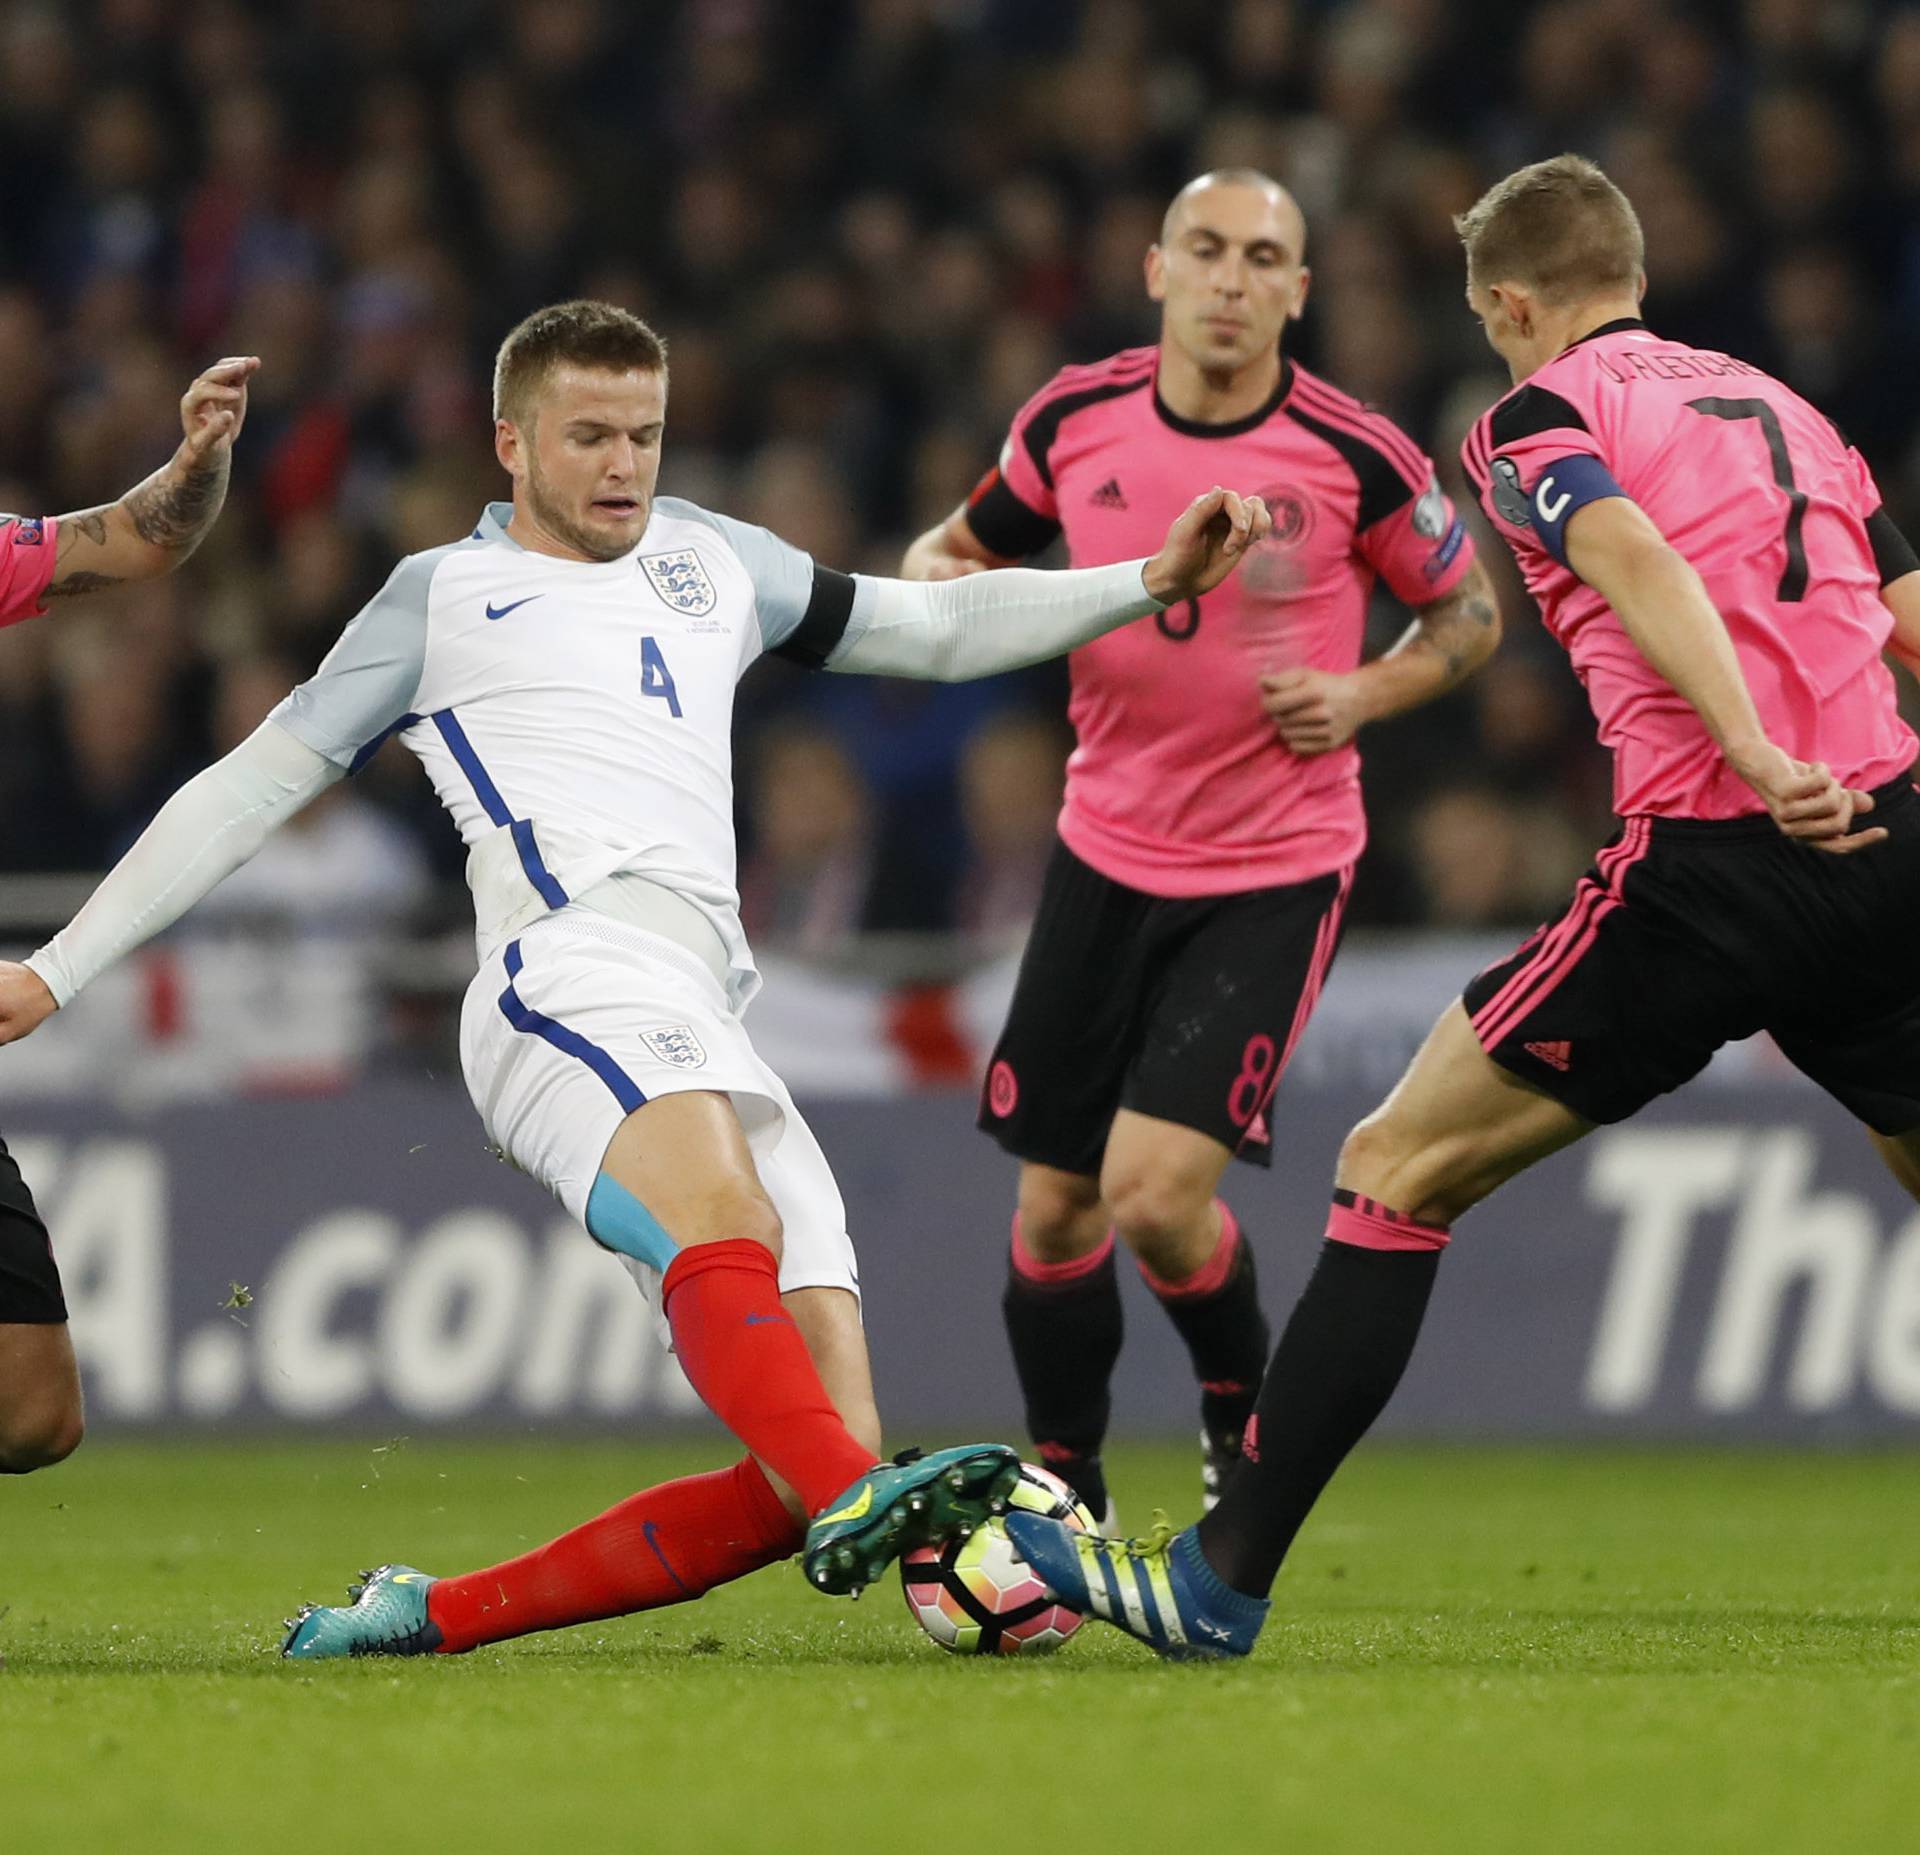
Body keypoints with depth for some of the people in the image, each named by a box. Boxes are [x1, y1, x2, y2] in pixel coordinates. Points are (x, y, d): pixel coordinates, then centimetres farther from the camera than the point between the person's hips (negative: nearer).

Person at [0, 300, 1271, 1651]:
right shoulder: (444, 598, 18)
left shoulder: (705, 560, 32)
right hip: (577, 971, -6)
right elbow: (253, 787, 19)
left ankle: (427, 1619, -5)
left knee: (823, 1459, -10)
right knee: (723, 1220, -37)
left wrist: (1151, 583, 30)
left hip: (711, 1027, 6)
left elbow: (931, 628, 40)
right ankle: (858, 1505, -62)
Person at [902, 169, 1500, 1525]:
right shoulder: (1076, 421, -3)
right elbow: (959, 548, 15)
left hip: (1276, 872, -4)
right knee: (1054, 1203, 5)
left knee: (1157, 1191, -16)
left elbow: (1470, 613, 4)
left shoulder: (1357, 458, -12)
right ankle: (1064, 1491, 26)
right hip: (1108, 853, 4)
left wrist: (1363, 695, -12)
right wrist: (944, 584, -8)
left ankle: (1245, 1406, 14)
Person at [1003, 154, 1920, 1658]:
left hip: (1713, 861, -6)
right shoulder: (1785, 410, 24)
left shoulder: (1542, 416, 4)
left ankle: (1226, 1577, 1)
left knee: (1398, 1171, 3)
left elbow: (1639, 560, -16)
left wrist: (1755, 756, -25)